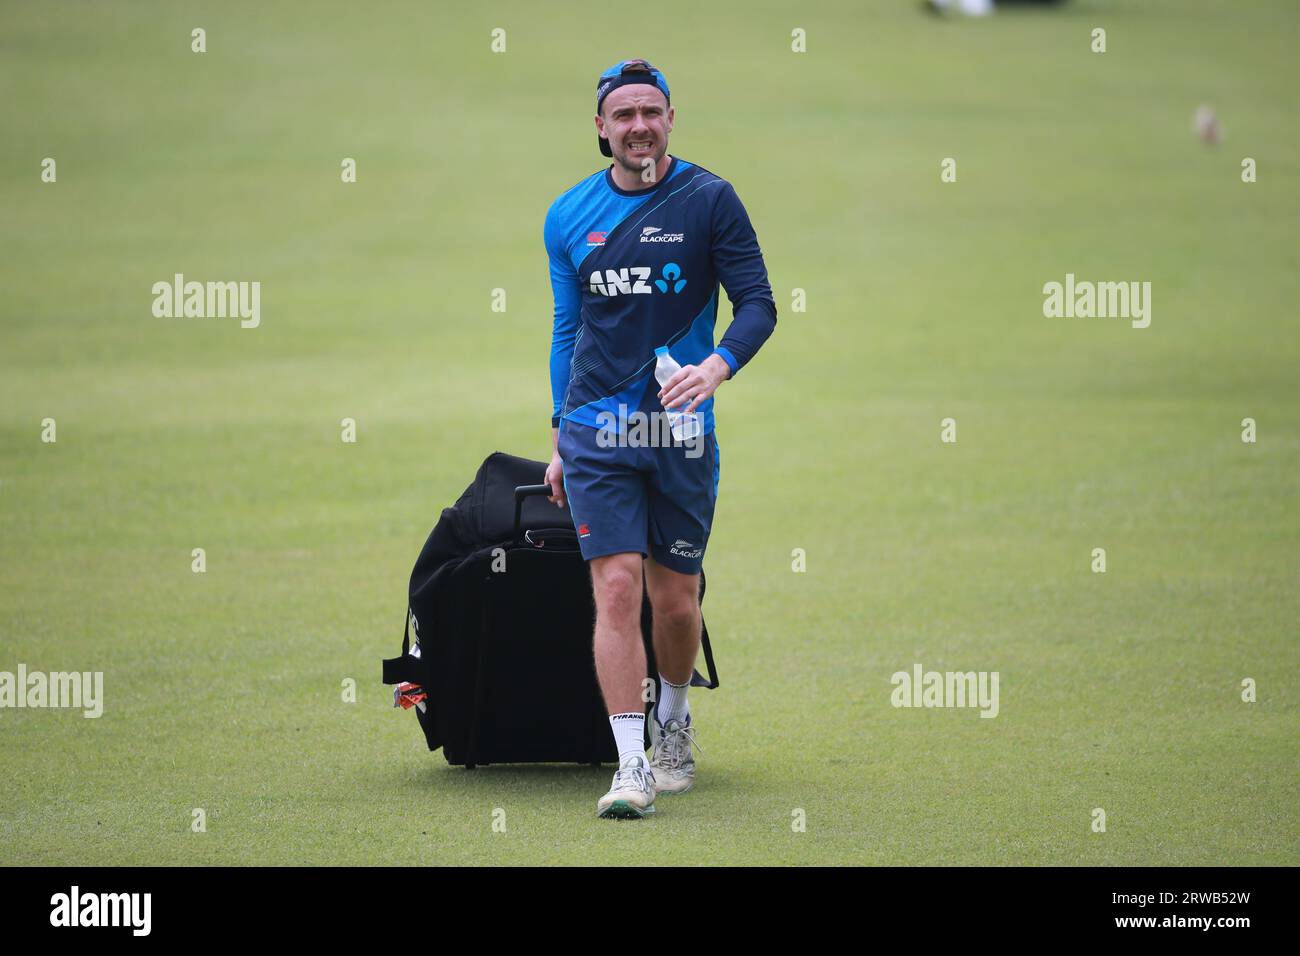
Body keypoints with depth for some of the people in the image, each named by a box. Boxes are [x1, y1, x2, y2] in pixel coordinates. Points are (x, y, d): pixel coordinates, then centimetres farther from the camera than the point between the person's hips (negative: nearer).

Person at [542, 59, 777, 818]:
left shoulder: (709, 200, -2)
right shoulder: (570, 216, 8)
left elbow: (758, 304, -3)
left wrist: (718, 366, -22)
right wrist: (561, 437, 15)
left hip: (681, 429, -1)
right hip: (597, 431, 1)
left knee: (675, 597, 7)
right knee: (618, 587, -11)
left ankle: (674, 721, 35)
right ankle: (632, 765, -12)